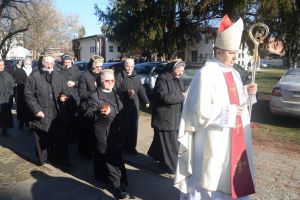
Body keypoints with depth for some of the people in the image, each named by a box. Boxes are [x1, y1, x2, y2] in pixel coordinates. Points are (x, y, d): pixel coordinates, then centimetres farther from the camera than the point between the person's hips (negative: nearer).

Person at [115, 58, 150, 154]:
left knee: (133, 126, 5)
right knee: (124, 126, -3)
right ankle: (123, 145, 12)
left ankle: (131, 146, 15)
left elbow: (141, 90, 17)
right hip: (123, 105, -5)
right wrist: (126, 92, -26)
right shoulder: (119, 76, -3)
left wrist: (146, 101, 14)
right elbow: (117, 89, -12)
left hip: (134, 105, 5)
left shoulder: (136, 77, 16)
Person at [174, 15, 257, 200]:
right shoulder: (206, 74, -17)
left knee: (233, 175, 18)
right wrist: (230, 112, -17)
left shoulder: (234, 74, 9)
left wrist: (247, 92, -1)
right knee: (211, 177, 6)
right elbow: (201, 111, -20)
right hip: (214, 140, -8)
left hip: (235, 137, 8)